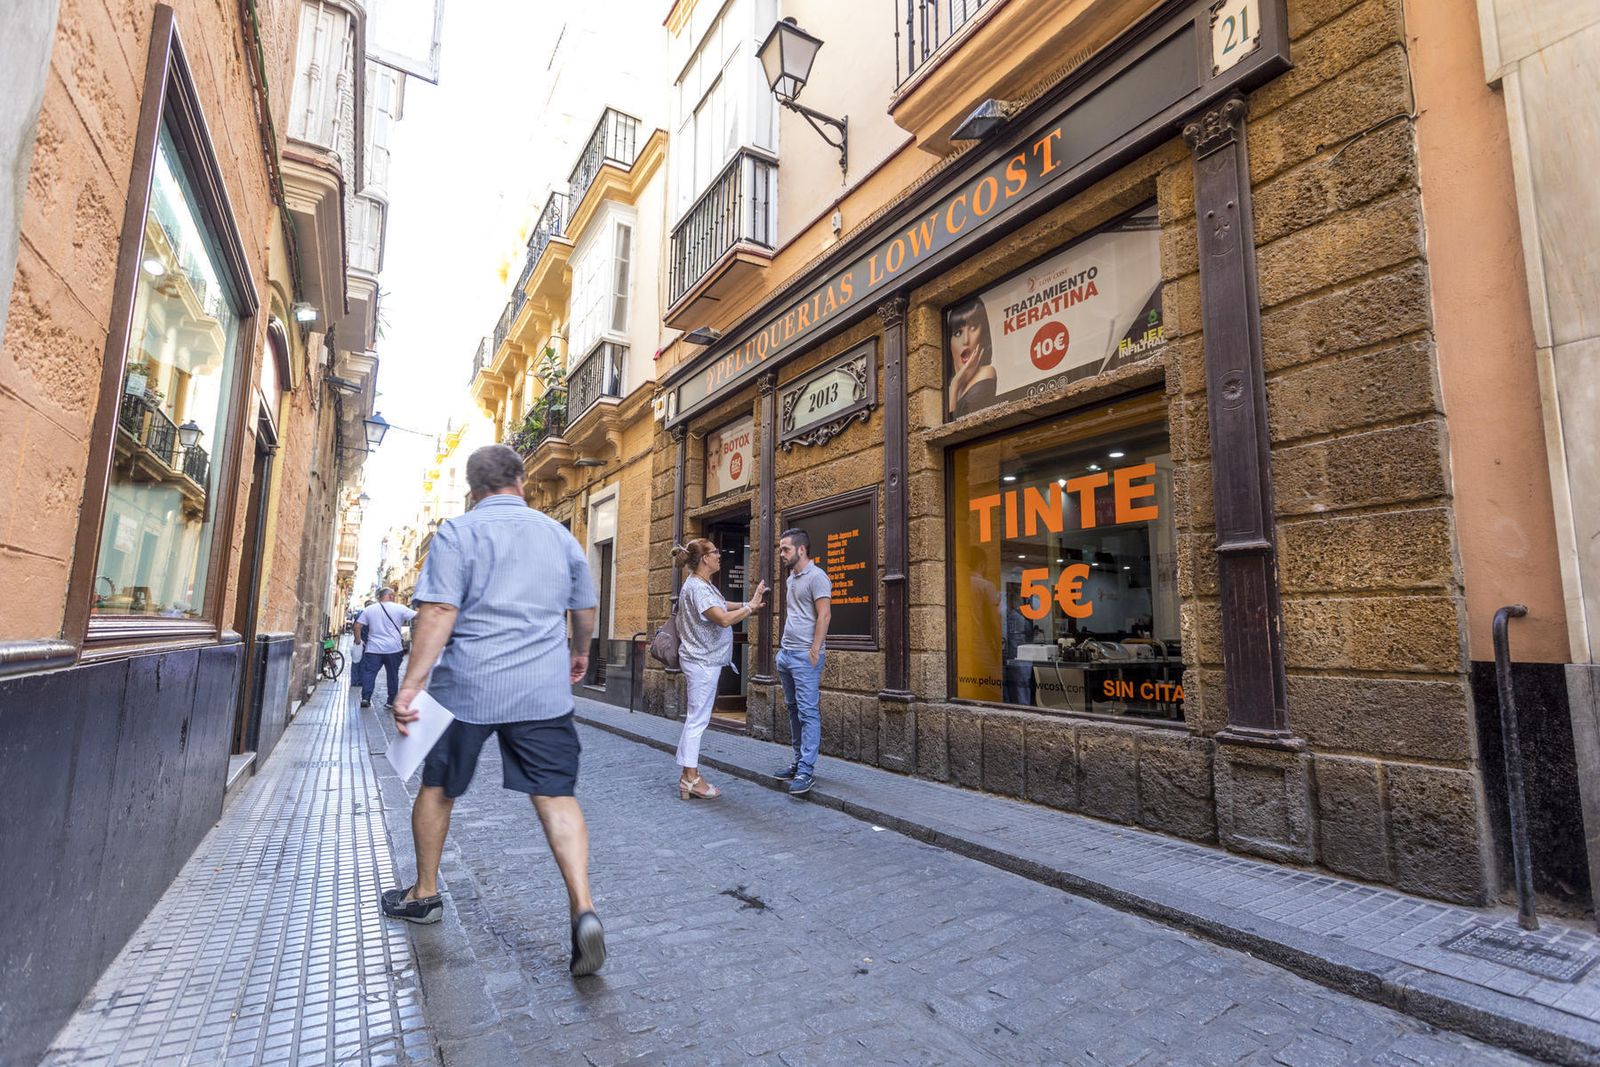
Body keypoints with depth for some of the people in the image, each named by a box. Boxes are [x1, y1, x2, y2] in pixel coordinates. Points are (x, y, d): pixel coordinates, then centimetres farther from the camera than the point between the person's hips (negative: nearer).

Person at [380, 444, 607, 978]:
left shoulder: (458, 532, -3)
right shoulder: (558, 534, 8)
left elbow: (439, 612, -14)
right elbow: (585, 611, 16)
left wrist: (411, 685, -15)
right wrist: (579, 653, 33)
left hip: (468, 685, -1)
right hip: (544, 688, 2)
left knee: (437, 787, 21)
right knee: (556, 795, 3)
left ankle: (423, 894, 38)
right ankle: (582, 908, -10)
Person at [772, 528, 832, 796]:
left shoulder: (816, 577, -10)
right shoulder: (790, 579, 17)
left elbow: (824, 615, -16)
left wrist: (814, 651, -19)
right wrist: (783, 647, 17)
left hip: (805, 656, -9)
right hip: (785, 654, 9)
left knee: (808, 713, -6)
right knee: (794, 711, 13)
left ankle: (806, 771, -3)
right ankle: (799, 763, 22)